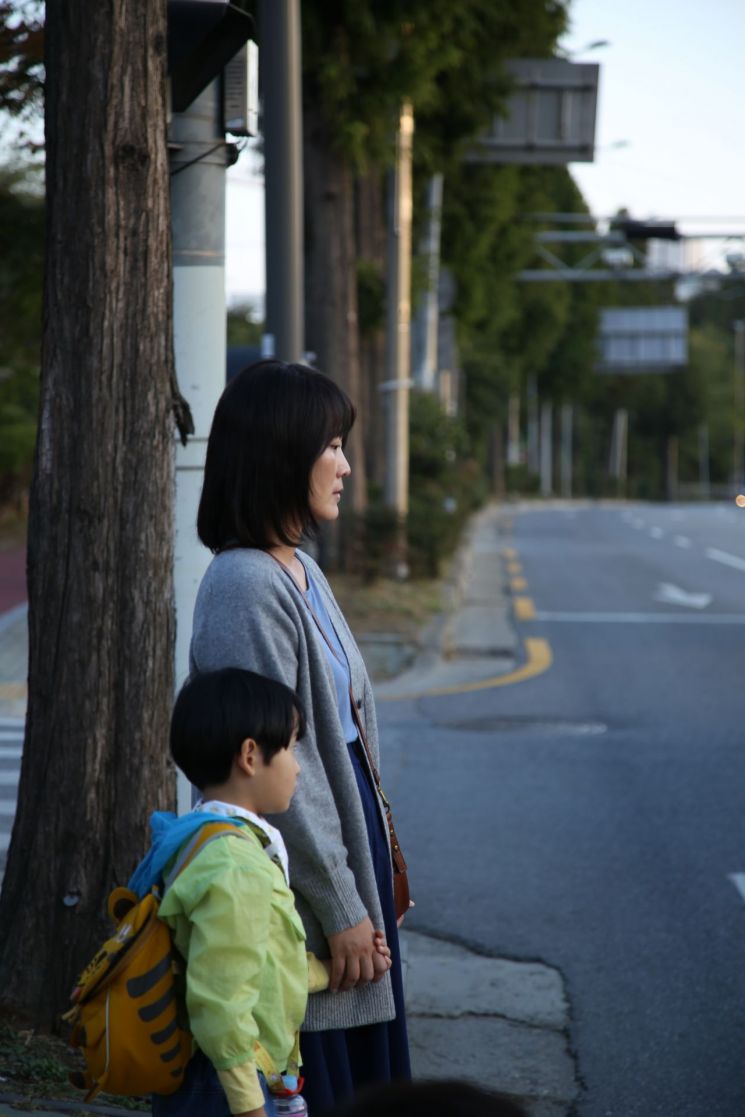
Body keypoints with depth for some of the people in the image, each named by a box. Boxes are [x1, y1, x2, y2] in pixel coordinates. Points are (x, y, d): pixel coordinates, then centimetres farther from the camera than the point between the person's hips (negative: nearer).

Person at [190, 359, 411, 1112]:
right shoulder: (246, 585, -19)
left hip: (349, 838, 9)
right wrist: (341, 908, -16)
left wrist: (370, 883, 16)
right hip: (297, 879, -9)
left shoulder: (301, 570, 11)